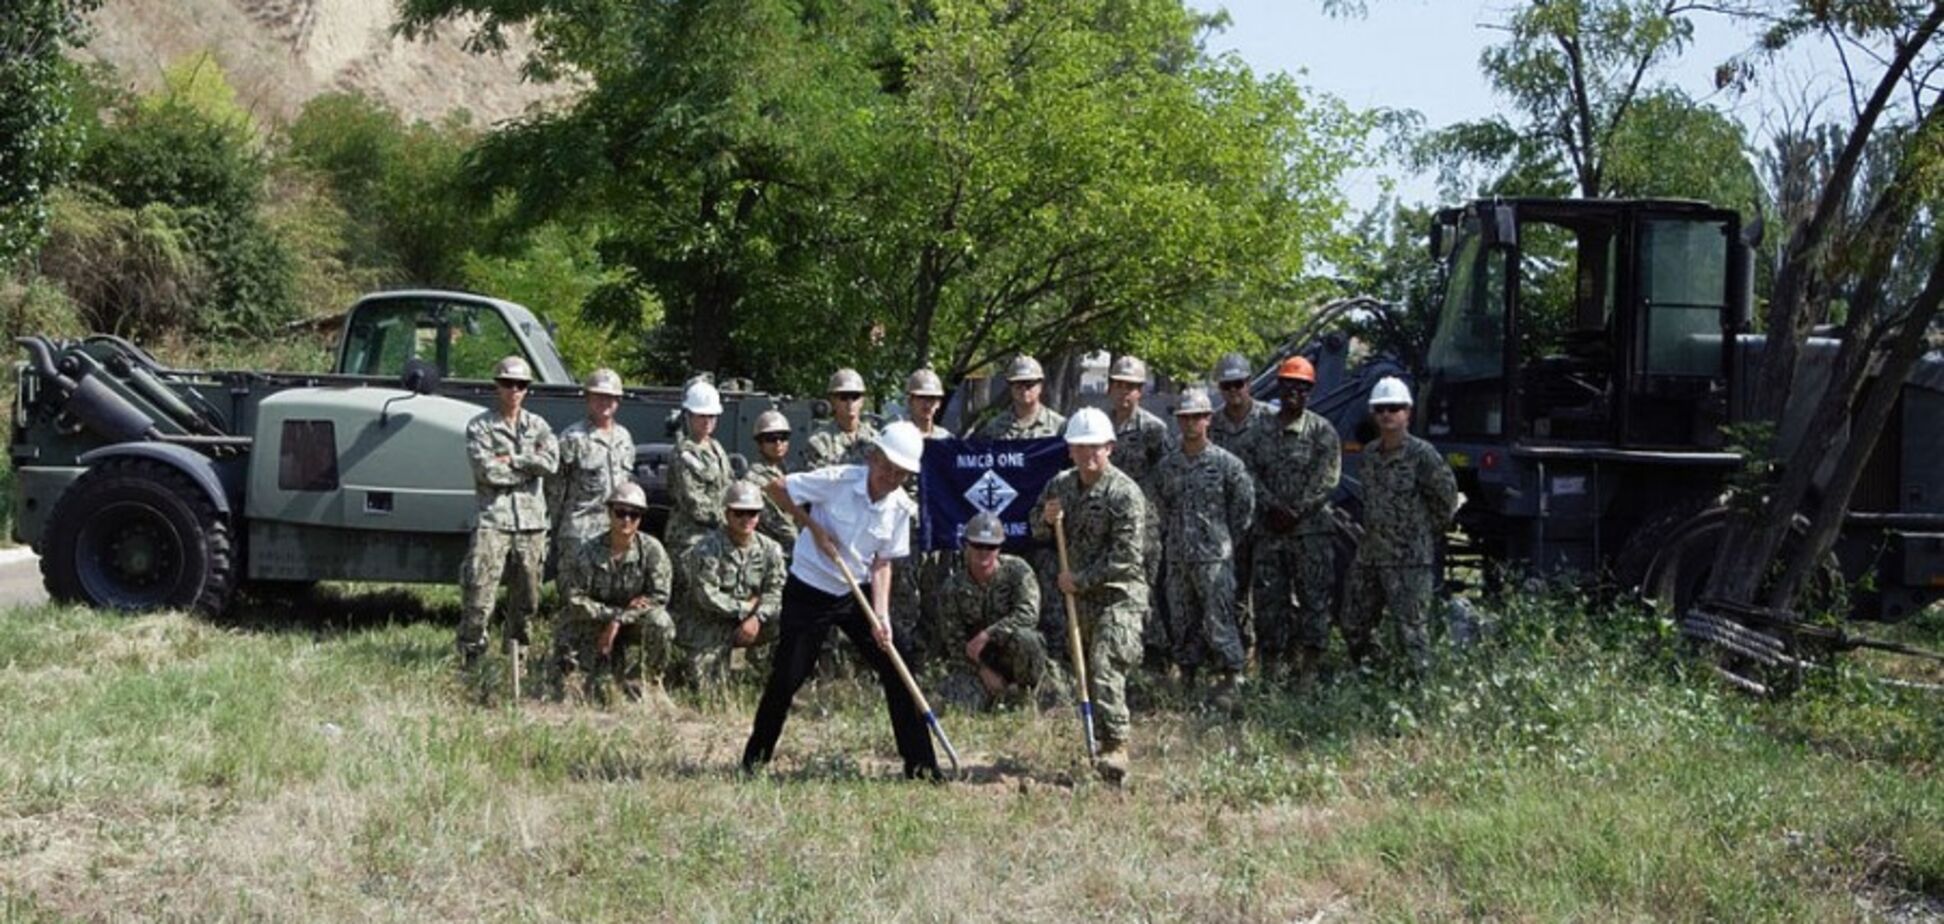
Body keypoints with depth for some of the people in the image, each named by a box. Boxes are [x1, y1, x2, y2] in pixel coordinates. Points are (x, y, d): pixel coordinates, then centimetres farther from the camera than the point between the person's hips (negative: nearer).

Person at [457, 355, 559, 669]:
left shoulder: (537, 426, 13)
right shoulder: (480, 426, 3)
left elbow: (551, 462, -5)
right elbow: (487, 471, -12)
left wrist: (510, 460, -9)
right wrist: (529, 466, -5)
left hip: (531, 518, 4)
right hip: (494, 518, -4)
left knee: (527, 595, 9)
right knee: (479, 590, -12)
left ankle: (516, 653, 21)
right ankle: (469, 654, -4)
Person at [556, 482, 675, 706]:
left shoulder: (652, 550, -11)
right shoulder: (586, 551, -12)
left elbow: (659, 597, -13)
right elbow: (573, 598, -14)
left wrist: (619, 621, -20)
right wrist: (615, 612, -23)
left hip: (632, 627, 1)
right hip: (593, 626, -1)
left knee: (659, 621, -33)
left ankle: (650, 683, -8)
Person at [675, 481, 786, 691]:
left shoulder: (769, 549, -1)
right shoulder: (707, 548, -16)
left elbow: (776, 591, -7)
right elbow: (707, 597, -22)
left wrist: (757, 618, -25)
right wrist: (746, 607, -18)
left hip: (749, 622, 4)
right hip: (708, 625, -4)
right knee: (703, 685, -16)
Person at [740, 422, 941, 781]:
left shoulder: (900, 507, -5)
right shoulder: (836, 481, -19)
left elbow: (881, 563, -2)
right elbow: (777, 487, -11)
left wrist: (879, 616, -13)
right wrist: (813, 526, -16)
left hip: (856, 594, 4)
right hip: (809, 592, -4)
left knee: (896, 673, -4)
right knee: (787, 677, -4)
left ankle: (920, 764, 3)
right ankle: (756, 756, 17)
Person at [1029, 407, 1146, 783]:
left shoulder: (1125, 493, -14)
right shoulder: (1061, 484, 8)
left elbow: (1125, 557, -18)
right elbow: (1037, 530, 20)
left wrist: (1080, 579, -16)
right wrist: (1046, 519, -5)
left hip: (1119, 593, -8)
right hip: (1081, 594, 8)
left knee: (1105, 667, -21)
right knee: (1086, 669, 13)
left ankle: (1115, 746, -22)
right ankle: (1112, 744, 24)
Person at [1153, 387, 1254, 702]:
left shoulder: (1226, 463, -4)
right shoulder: (1167, 466, 8)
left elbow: (1245, 504, 2)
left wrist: (1226, 538, 3)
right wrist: (1169, 536, 11)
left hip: (1214, 557, -5)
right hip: (1177, 557, 5)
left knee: (1218, 620, -8)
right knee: (1183, 622, 10)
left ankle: (1232, 679, -1)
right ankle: (1187, 676, 19)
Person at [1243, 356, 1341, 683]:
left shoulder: (1322, 431, 2)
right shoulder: (1263, 431, 10)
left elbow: (1327, 480, -6)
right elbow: (1251, 473, 2)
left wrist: (1296, 512, -12)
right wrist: (1273, 507, -12)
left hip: (1312, 528, -3)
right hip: (1269, 530, 3)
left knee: (1313, 596, -3)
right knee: (1269, 597, 4)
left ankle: (1309, 667, 1)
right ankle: (1272, 665, 11)